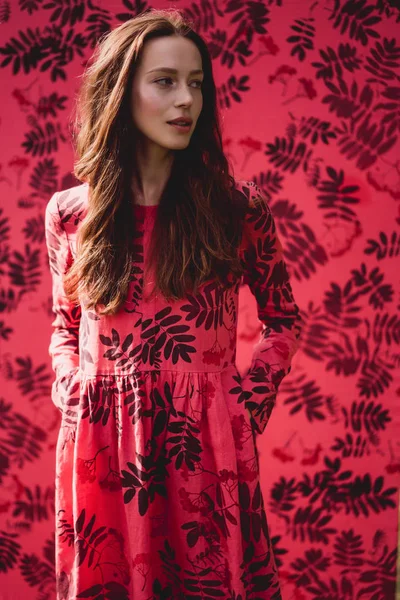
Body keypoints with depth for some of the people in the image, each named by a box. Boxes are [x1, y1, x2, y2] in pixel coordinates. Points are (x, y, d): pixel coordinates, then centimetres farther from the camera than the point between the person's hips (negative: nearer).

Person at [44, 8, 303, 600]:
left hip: (208, 442, -1)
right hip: (99, 447, 1)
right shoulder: (69, 213, 1)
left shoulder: (239, 206, -3)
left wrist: (250, 403, -2)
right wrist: (71, 396, 1)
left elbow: (284, 318, 9)